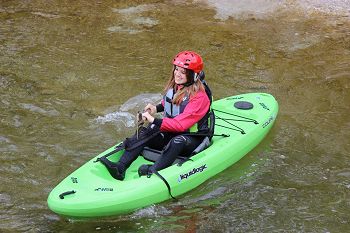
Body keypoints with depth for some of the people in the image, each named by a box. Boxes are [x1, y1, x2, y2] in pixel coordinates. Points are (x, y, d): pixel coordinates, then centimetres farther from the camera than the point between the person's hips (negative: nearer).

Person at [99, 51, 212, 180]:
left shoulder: (199, 97, -19)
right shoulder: (173, 87, 6)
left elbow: (181, 124, -29)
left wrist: (154, 121, -33)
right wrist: (157, 108, 7)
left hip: (192, 140, -7)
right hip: (170, 134, 7)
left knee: (178, 141, -40)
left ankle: (152, 172, -55)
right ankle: (120, 168, -32)